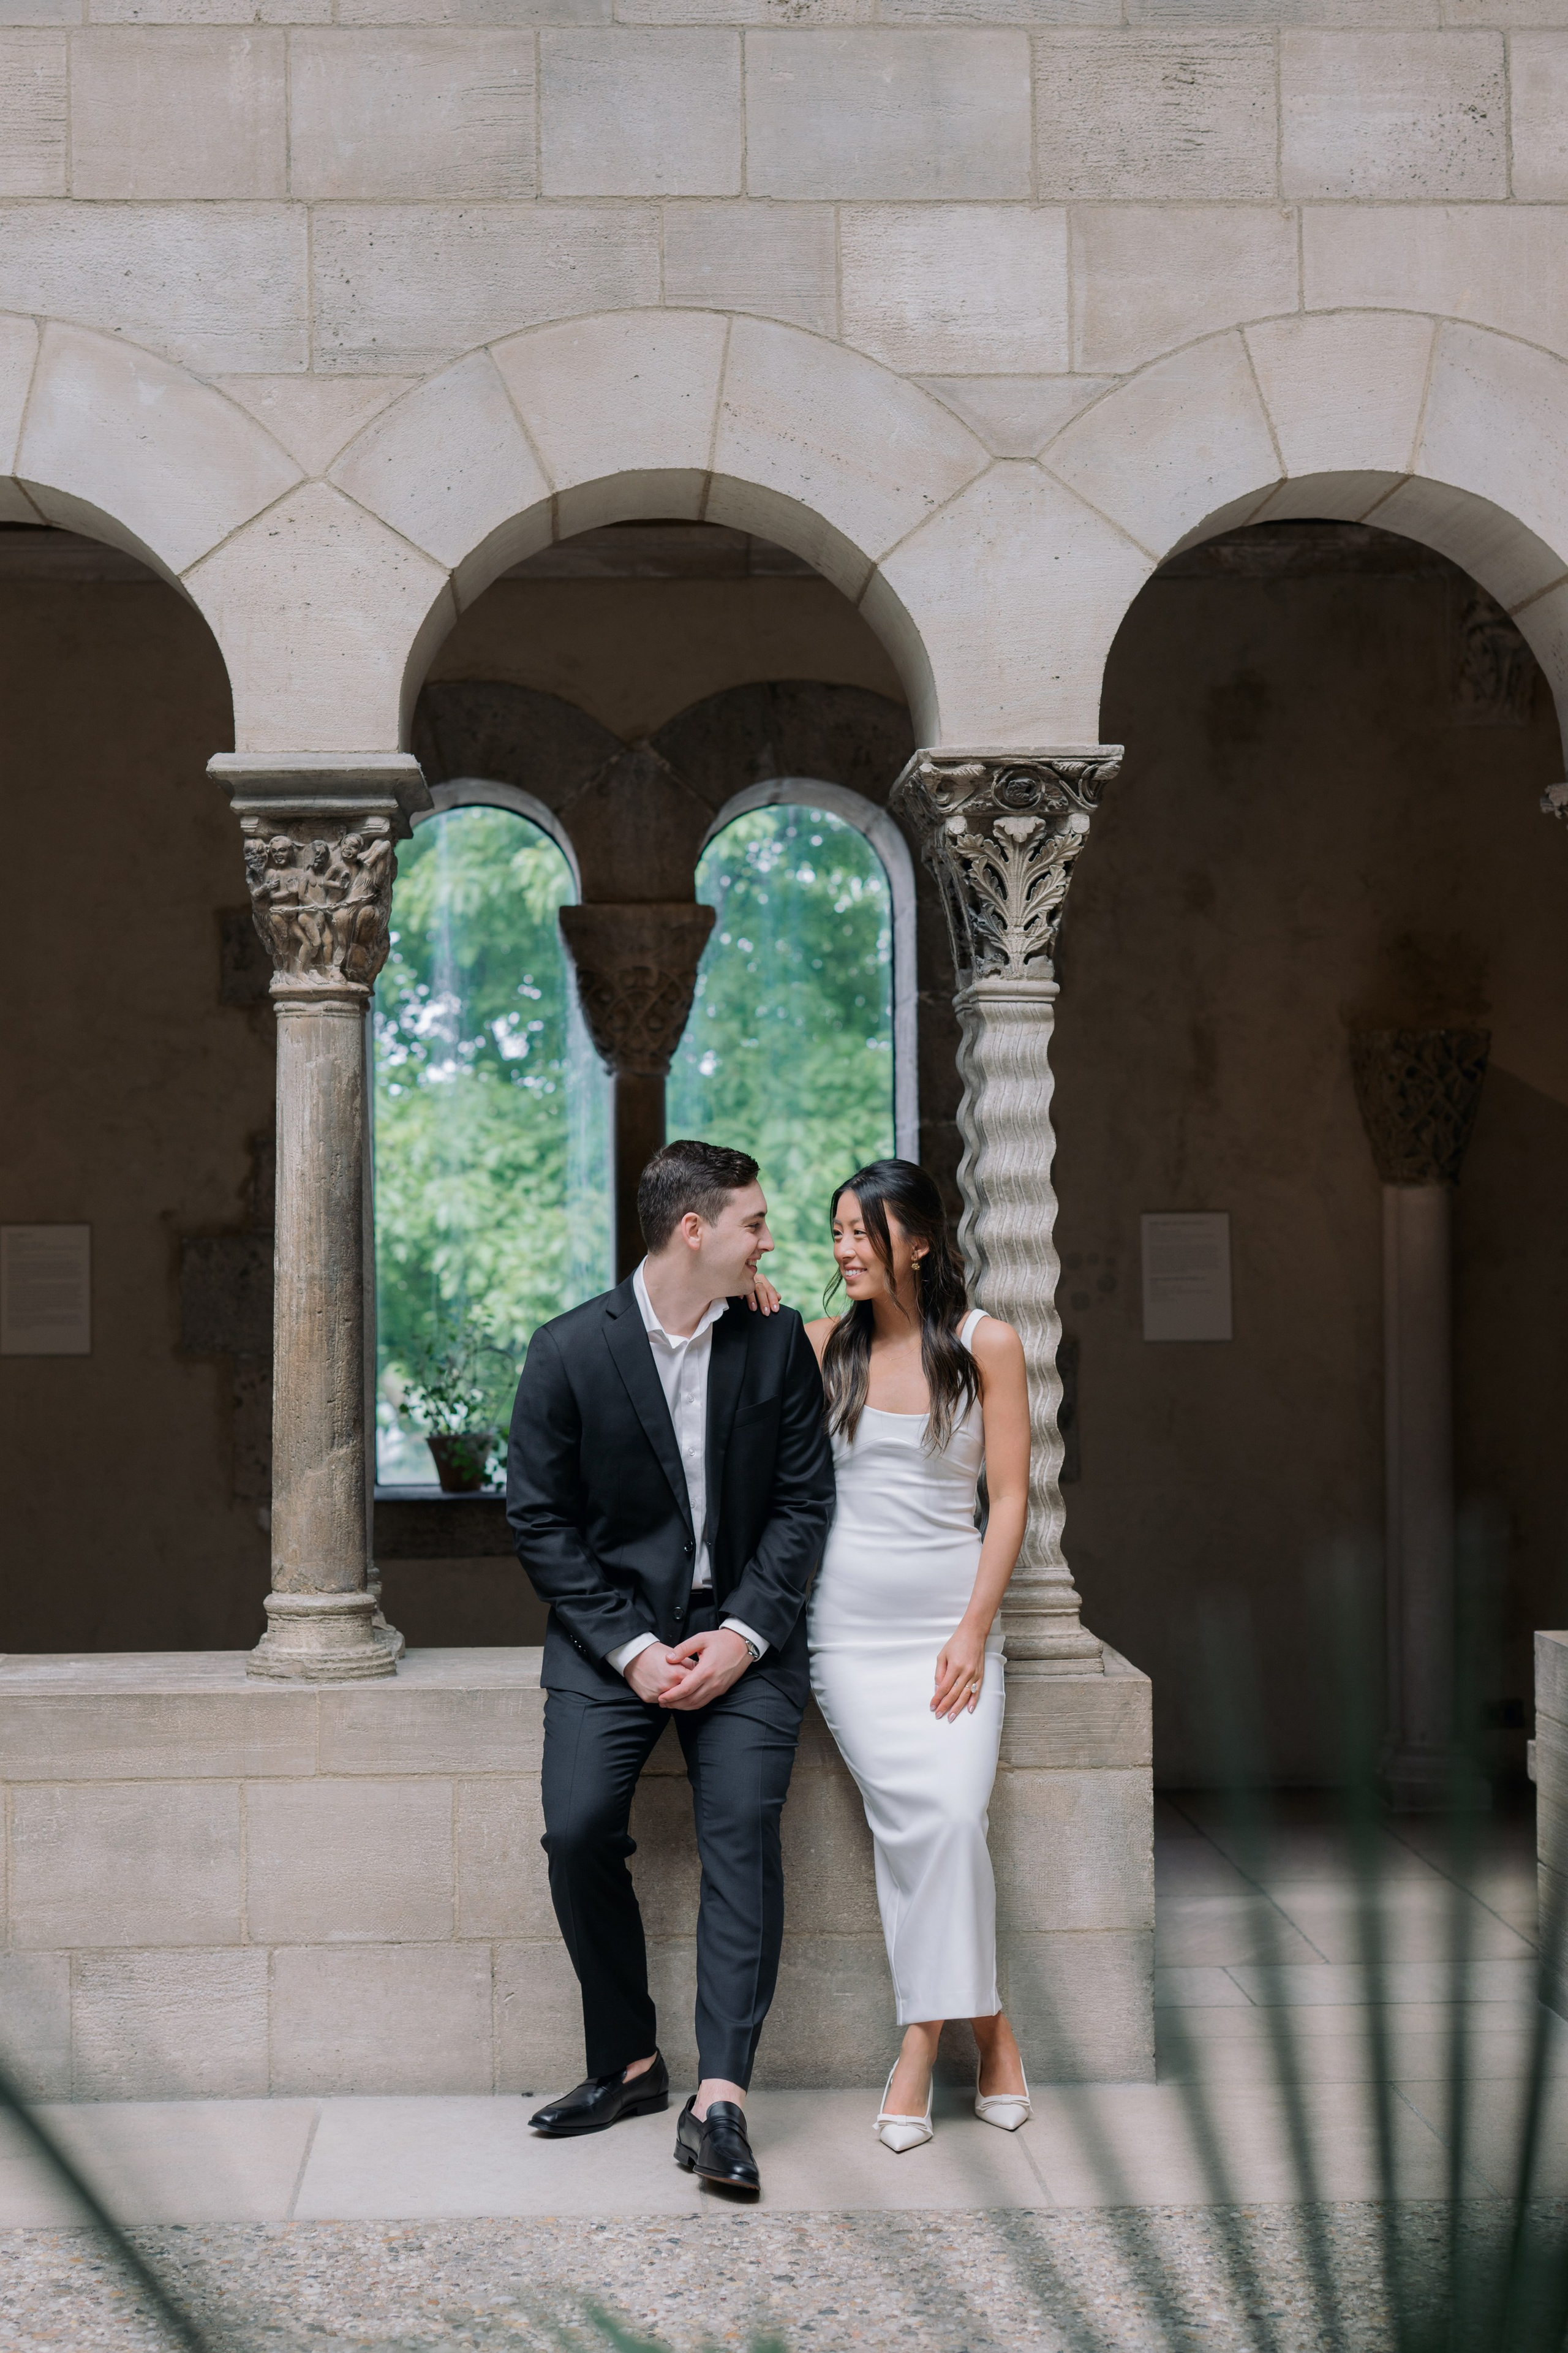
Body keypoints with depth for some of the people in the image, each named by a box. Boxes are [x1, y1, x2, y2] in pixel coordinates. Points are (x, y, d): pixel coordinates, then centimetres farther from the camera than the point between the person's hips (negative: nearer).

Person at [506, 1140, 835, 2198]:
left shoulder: (777, 1339, 1)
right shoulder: (569, 1350, -5)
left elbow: (804, 1498, 2)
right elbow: (540, 1518, -2)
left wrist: (743, 1633, -11)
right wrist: (629, 1646, -11)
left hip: (743, 1628, 1)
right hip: (614, 1624, 0)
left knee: (742, 1827, -17)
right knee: (578, 1832, -14)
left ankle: (721, 2098, -17)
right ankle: (629, 2062, 7)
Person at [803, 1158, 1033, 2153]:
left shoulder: (988, 1344, 1)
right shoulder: (823, 1344, 7)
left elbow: (1009, 1497, 0)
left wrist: (975, 1630, -9)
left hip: (951, 1614, -1)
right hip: (849, 1621, 1)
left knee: (952, 1815, -17)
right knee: (914, 1821, -13)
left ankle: (923, 2045, -4)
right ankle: (986, 2026, 1)